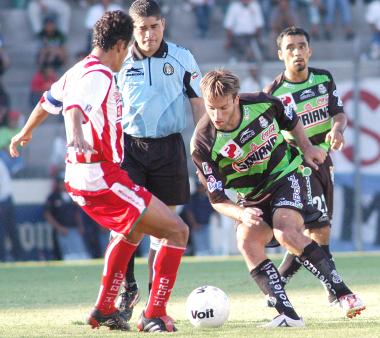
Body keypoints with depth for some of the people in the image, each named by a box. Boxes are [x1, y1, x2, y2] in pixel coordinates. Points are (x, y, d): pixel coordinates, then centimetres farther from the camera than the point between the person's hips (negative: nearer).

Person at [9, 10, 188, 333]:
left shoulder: (78, 71, 15)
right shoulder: (99, 76, -14)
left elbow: (47, 102, 33)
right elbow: (74, 106, -34)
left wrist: (24, 133, 52)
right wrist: (76, 136, -56)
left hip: (79, 177, 10)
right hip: (101, 177, -10)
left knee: (134, 231, 33)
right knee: (177, 231, -7)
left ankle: (104, 309, 31)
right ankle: (154, 316, -7)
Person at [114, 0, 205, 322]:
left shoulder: (182, 59, 1)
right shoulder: (119, 62, 1)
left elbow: (198, 104, 6)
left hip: (169, 148, 0)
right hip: (129, 147, 0)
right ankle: (127, 288, 4)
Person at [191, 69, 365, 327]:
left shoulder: (261, 103, -16)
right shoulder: (203, 143, -21)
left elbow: (291, 120, 10)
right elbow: (217, 199, -17)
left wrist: (307, 148, 2)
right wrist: (241, 213, -35)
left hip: (286, 176, -2)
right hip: (252, 199, 2)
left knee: (286, 232, -28)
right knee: (247, 241, -26)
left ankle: (344, 293, -23)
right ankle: (287, 313, -27)